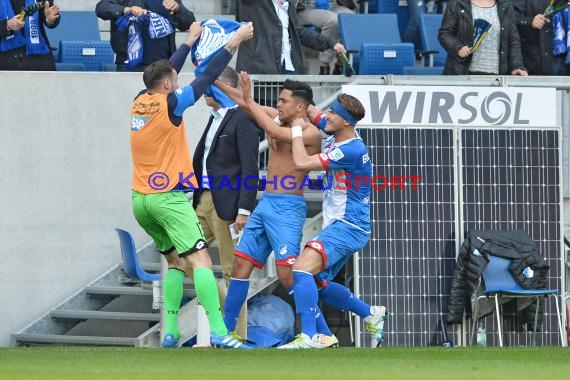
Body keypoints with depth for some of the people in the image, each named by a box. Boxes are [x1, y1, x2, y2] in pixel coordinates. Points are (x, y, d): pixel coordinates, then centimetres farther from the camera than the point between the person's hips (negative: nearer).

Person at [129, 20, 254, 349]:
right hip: (168, 197, -8)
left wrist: (191, 41, 35)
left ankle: (170, 332, 6)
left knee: (176, 262, 17)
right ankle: (218, 331, -28)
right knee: (200, 259, -14)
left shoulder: (140, 102, 8)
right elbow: (209, 76, -6)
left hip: (141, 199, 8)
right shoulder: (169, 104, -10)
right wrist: (235, 42, 3)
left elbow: (166, 72, 25)